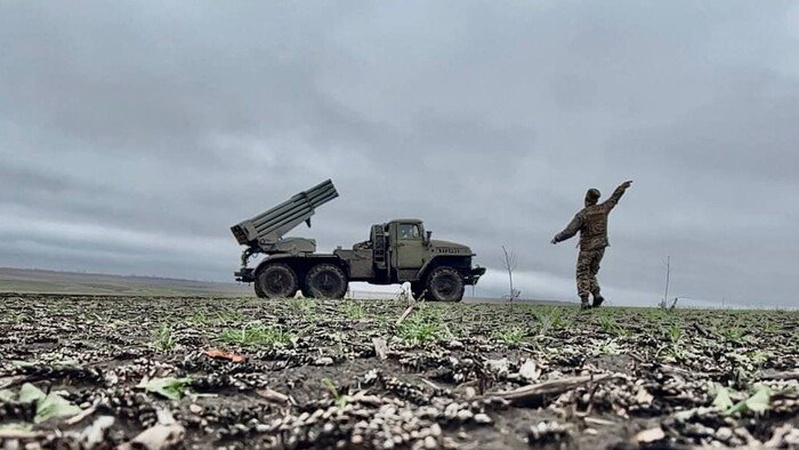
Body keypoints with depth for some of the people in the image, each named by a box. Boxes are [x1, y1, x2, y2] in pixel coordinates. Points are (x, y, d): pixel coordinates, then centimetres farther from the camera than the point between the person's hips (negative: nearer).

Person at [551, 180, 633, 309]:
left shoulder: (582, 214, -15)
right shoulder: (603, 209, 0)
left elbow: (569, 232, -18)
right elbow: (614, 198, 19)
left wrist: (556, 238, -5)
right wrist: (622, 187, 34)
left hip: (587, 248, -5)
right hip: (600, 247, 5)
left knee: (582, 275, 2)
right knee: (591, 274, 16)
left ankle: (584, 301, -9)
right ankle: (597, 294, -3)